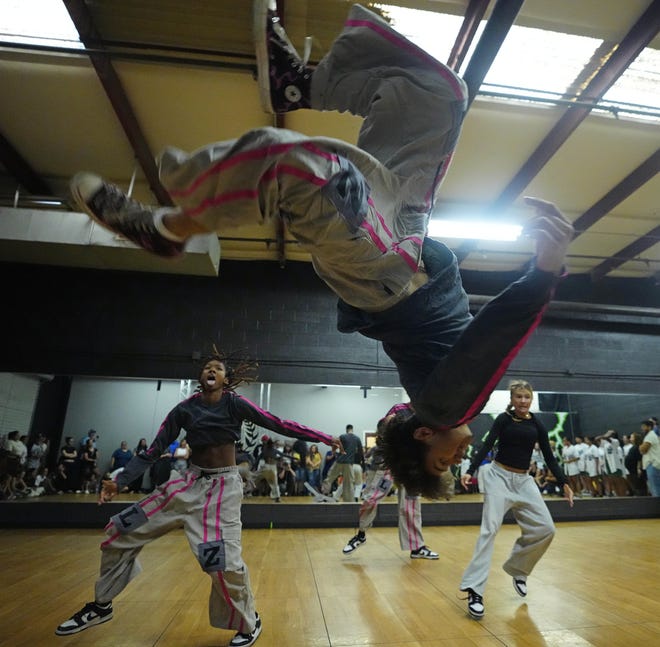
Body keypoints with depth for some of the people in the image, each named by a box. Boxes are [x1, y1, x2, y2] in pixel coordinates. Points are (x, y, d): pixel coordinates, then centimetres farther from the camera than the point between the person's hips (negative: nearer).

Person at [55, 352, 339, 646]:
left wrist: (324, 438, -15)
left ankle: (249, 623, 12)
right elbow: (155, 449, 2)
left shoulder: (235, 404, -10)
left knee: (223, 561, -19)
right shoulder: (185, 409, -2)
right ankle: (101, 606, 31)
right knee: (120, 532, 4)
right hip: (189, 482, 4)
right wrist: (120, 480, -5)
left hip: (224, 486, -4)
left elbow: (278, 424, -13)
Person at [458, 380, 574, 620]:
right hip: (499, 476, -5)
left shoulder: (537, 425, 5)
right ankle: (475, 590, -13)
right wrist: (470, 471, -26)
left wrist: (563, 483, -1)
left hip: (524, 480, 5)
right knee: (490, 529, -14)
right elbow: (486, 446, -14)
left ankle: (517, 568, 21)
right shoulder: (503, 419, -6)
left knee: (546, 529, -3)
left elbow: (549, 457, 9)